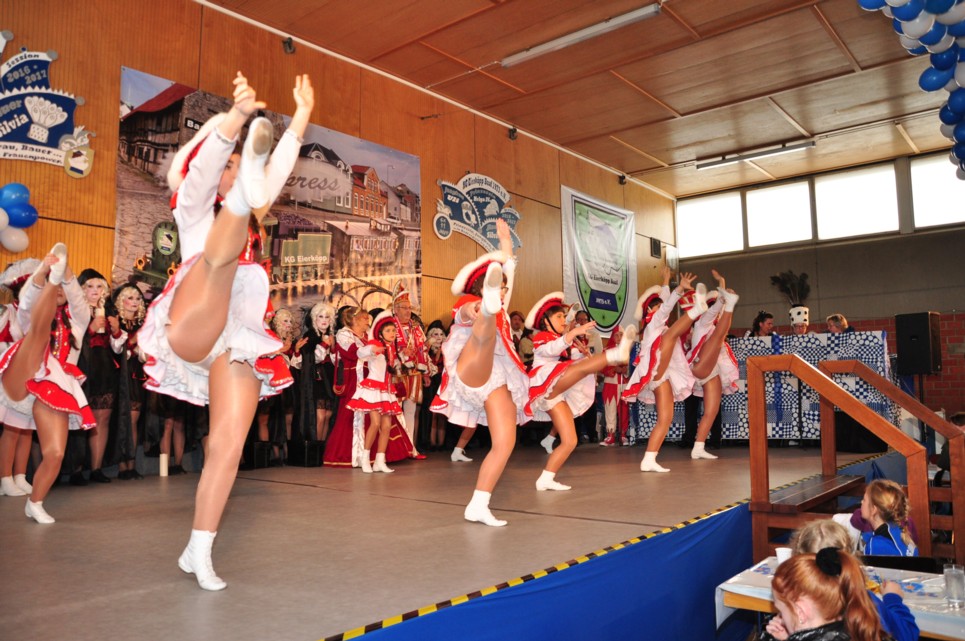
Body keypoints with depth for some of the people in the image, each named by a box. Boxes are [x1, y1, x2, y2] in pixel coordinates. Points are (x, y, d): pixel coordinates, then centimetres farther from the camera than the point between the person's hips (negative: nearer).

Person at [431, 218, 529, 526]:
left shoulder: (500, 310, 28)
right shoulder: (469, 306, 10)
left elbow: (508, 270, 39)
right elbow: (465, 313, -18)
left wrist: (505, 241, 43)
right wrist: (476, 308, -39)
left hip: (498, 379, 6)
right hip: (471, 372, -6)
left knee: (505, 443, -9)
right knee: (486, 330, -35)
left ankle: (478, 506, -3)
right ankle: (488, 309, -71)